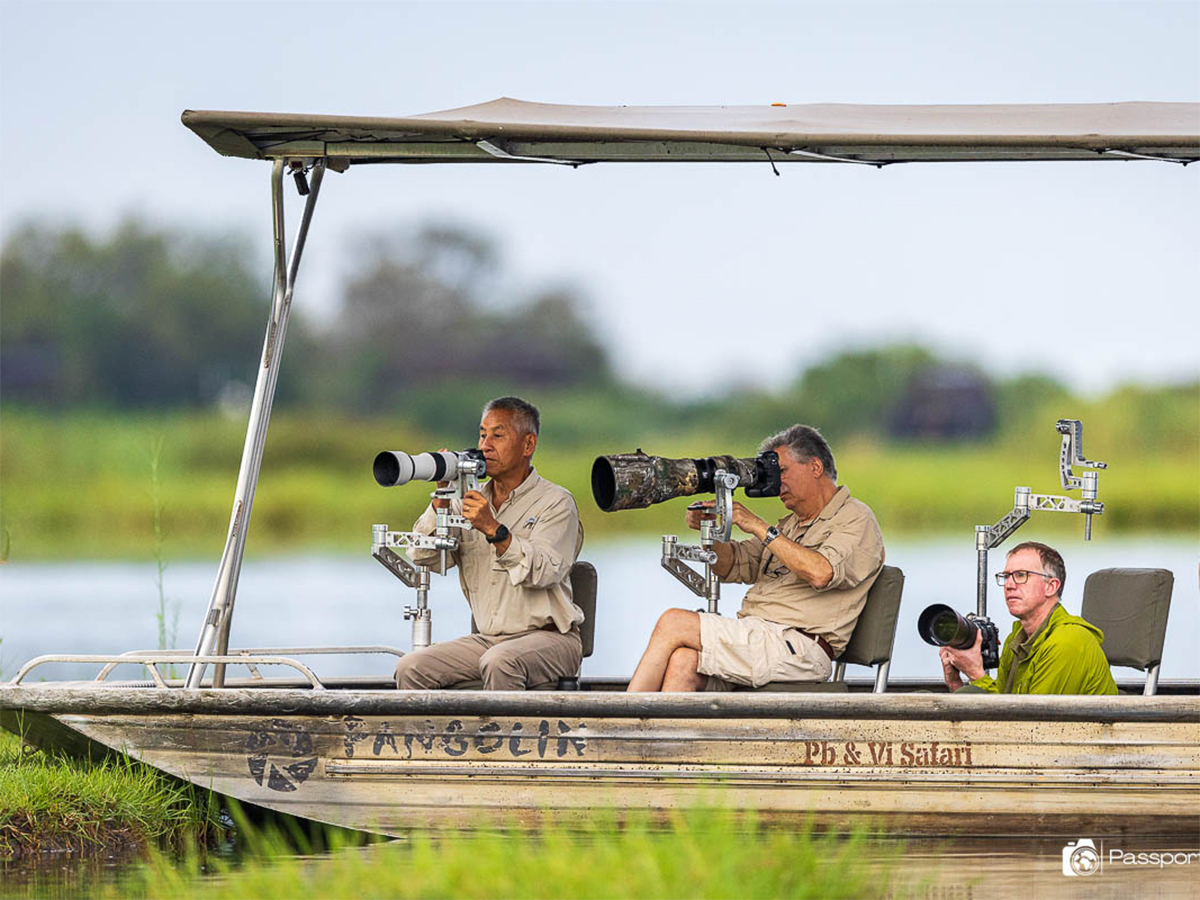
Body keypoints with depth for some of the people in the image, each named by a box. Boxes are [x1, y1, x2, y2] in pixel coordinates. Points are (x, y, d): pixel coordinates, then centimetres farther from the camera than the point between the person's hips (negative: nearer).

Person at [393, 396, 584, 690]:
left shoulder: (556, 502, -3)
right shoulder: (472, 501, 13)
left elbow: (543, 572, -18)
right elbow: (424, 557, 2)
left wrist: (494, 530, -28)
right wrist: (442, 500, -9)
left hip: (550, 638, -6)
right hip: (488, 639, 6)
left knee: (498, 663, -37)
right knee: (411, 668, -16)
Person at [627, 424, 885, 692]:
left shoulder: (856, 519, 1)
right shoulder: (791, 524, 29)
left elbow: (821, 573, -18)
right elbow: (733, 566, 26)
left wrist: (761, 528, -14)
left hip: (797, 649, -8)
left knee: (674, 623, -17)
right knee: (684, 660, -24)